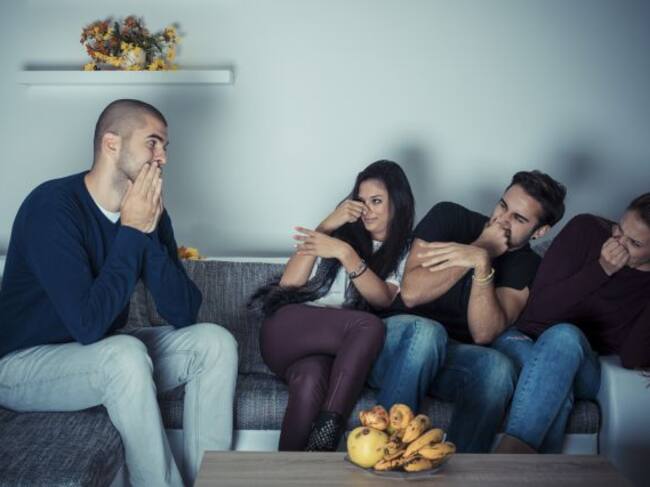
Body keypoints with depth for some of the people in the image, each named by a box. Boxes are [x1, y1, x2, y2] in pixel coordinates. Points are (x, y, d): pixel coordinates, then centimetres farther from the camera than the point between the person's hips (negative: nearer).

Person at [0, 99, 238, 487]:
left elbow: (184, 314, -9)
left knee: (215, 342, -10)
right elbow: (89, 323, -32)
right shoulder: (52, 206, -23)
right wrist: (131, 232, -25)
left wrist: (149, 232, -19)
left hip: (102, 357, 7)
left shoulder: (148, 211, -4)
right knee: (126, 352, -34)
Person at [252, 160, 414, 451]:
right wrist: (327, 225, -3)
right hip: (289, 332, 0)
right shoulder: (340, 232, 16)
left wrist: (345, 253, -19)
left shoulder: (404, 252, 15)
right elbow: (288, 283, 4)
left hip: (340, 346, 0)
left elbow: (383, 298, -6)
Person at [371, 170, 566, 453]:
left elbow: (484, 334, -11)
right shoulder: (449, 217, 0)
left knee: (497, 366, -32)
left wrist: (481, 264, -22)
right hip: (399, 337, -1)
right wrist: (480, 251, -13)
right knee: (426, 330, -37)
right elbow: (411, 293, -13)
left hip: (453, 358, 2)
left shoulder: (527, 266, 4)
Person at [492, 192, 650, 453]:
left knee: (565, 336, -35)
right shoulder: (587, 229, -7)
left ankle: (509, 452, -40)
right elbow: (538, 310, -12)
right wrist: (602, 269, -19)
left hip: (583, 370, 1)